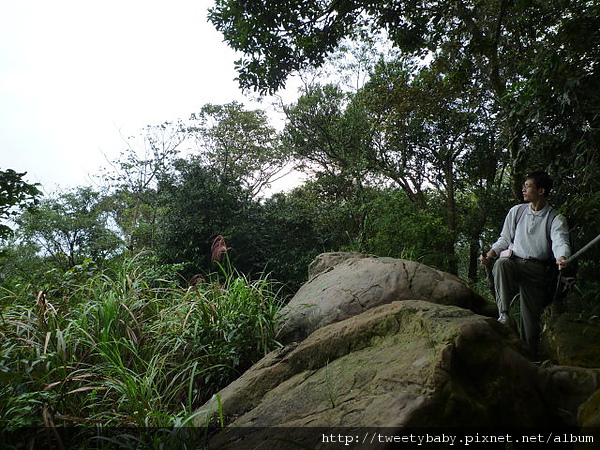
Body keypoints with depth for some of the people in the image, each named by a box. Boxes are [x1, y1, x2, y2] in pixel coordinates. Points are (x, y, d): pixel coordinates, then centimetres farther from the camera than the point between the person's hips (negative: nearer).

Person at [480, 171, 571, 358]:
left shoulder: (556, 219, 4)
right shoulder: (516, 211, 14)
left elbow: (560, 242, -13)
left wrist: (561, 258, -36)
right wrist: (491, 254, 0)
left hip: (537, 268, -1)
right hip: (513, 261, 2)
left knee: (532, 316, -4)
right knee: (501, 263, -36)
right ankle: (503, 314, -38)